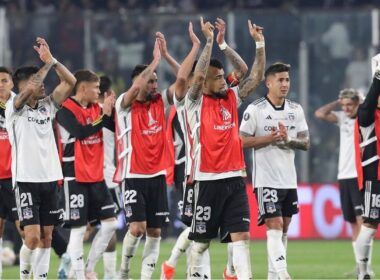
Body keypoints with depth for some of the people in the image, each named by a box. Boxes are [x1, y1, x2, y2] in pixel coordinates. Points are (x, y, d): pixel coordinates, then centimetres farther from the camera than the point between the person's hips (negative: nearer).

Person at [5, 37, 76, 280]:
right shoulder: (14, 108, -6)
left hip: (50, 178, 6)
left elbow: (70, 82, 3)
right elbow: (29, 89, -25)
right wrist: (48, 64, -15)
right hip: (26, 180, -6)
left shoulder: (47, 106, 10)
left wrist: (52, 60, -7)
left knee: (47, 236, 6)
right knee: (33, 236, -11)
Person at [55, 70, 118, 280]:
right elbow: (81, 132, -25)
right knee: (78, 228, -4)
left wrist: (111, 109, -7)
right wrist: (105, 115, -21)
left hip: (96, 176, 7)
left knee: (110, 223, 5)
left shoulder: (96, 108, 9)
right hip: (75, 178, -7)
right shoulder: (66, 110, -12)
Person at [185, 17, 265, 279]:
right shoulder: (196, 102, -4)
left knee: (241, 234, -4)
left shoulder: (231, 99, 11)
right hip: (208, 180, -4)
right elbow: (198, 75, -21)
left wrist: (260, 43, -2)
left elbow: (256, 77, 7)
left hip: (234, 179, 4)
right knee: (202, 238, 4)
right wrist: (209, 41, -22)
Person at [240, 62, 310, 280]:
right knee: (274, 226, -15)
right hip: (266, 179, -6)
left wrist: (288, 140, -14)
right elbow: (242, 141, -9)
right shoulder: (255, 110, -6)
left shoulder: (296, 110, 9)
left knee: (284, 229, 9)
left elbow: (306, 143, 6)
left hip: (289, 179, 6)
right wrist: (270, 138, -19)